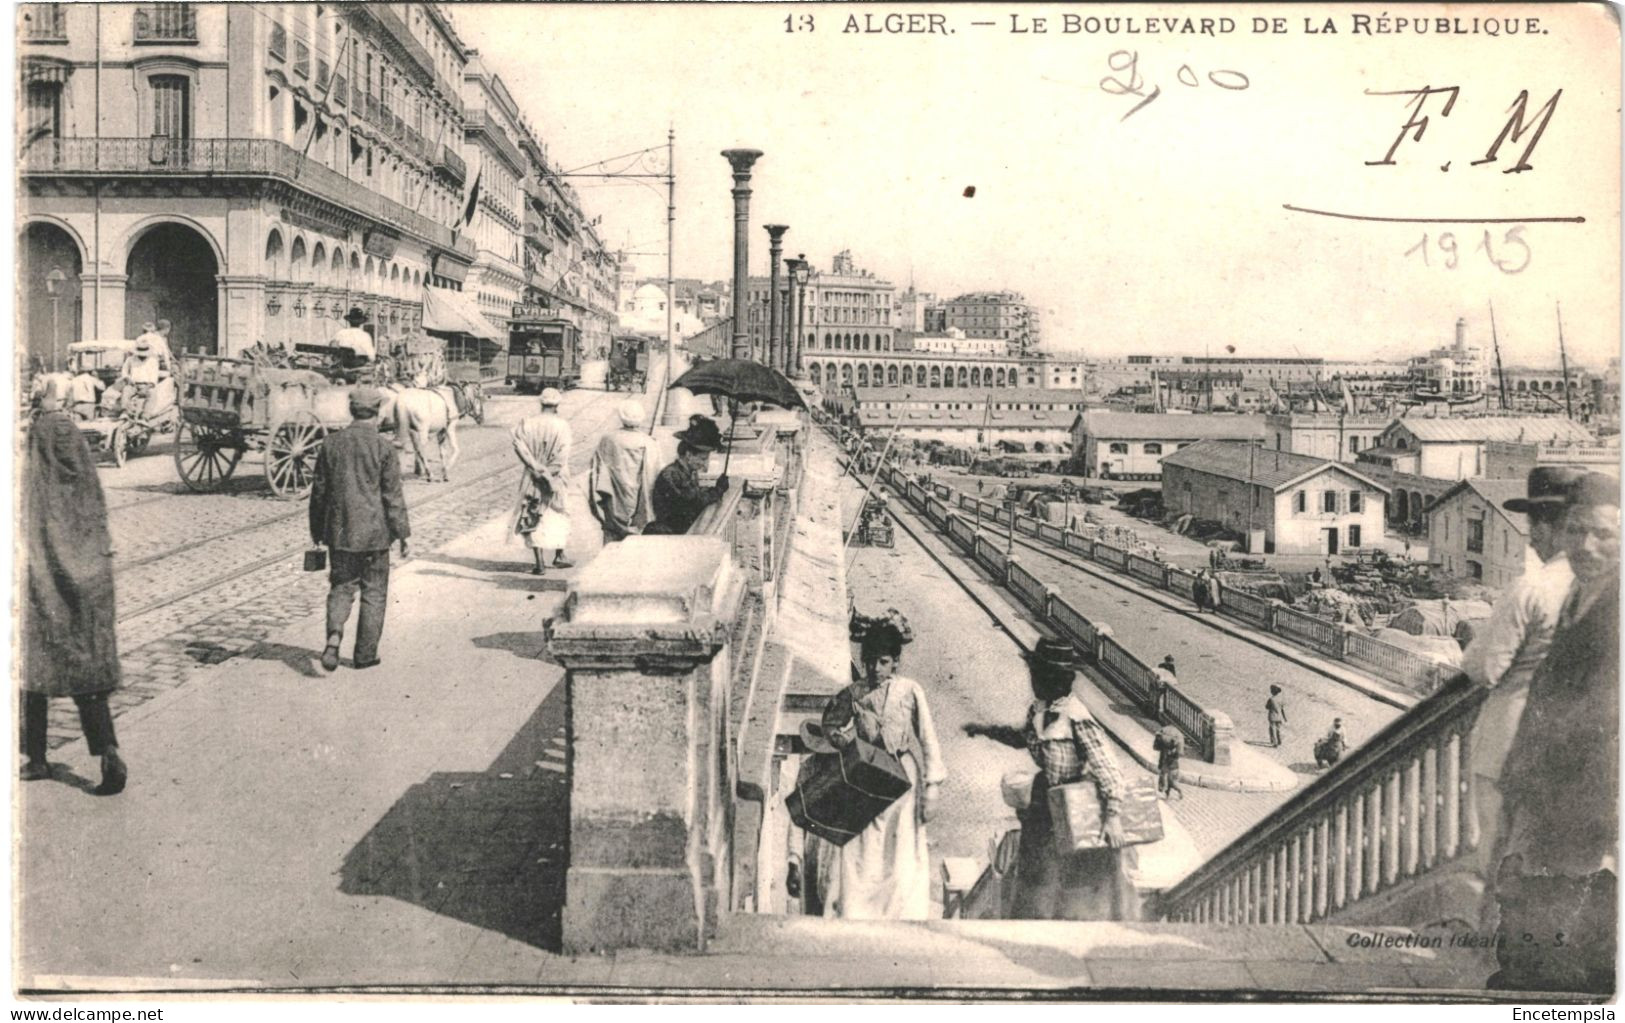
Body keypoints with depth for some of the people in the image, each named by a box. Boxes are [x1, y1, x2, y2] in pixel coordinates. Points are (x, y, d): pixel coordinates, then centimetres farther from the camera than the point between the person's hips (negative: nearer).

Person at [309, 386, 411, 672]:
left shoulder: (330, 443, 1)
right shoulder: (383, 448, -10)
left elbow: (318, 490, 7)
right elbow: (393, 496, -9)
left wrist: (317, 531, 17)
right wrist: (402, 535, -2)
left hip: (339, 531, 3)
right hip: (374, 531, -3)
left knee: (341, 587, 14)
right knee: (374, 592, 10)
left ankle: (334, 634, -12)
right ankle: (365, 654, 14)